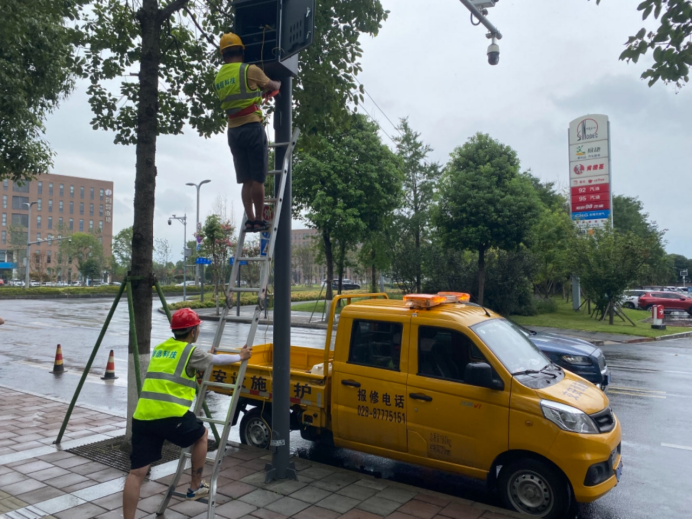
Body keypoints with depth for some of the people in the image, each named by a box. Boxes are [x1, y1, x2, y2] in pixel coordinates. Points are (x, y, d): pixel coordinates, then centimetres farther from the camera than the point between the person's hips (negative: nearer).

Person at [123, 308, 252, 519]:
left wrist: (206, 356, 55)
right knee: (201, 436, 22)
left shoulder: (160, 349, 21)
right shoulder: (191, 352, 1)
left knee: (137, 472, 4)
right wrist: (240, 357, 35)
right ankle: (196, 487, 31)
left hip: (142, 417, 6)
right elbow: (216, 360, 17)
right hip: (171, 415, -5)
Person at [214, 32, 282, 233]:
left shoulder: (218, 78, 15)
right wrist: (279, 83, 34)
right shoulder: (250, 70, -4)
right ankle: (259, 220, 0)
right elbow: (272, 86, 12)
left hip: (234, 132, 6)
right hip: (252, 128, -6)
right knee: (258, 179, -2)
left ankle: (250, 220, 8)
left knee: (246, 181, 8)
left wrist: (259, 94, 33)